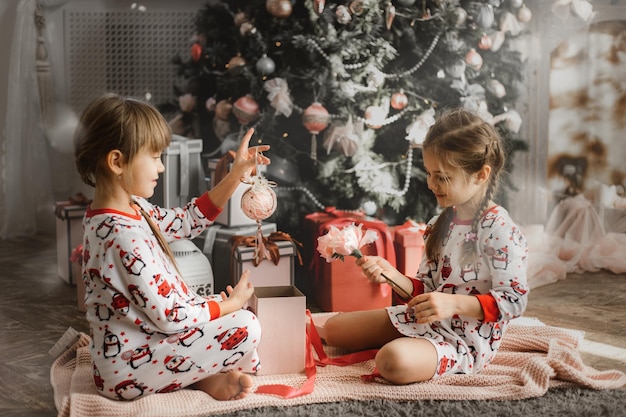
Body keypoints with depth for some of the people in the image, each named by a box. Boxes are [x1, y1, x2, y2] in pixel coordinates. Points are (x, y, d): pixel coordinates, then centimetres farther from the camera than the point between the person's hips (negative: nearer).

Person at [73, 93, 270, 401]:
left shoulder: (129, 209, 0)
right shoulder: (125, 238, -29)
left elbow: (186, 221, 13)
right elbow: (171, 317, -25)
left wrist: (235, 177, 7)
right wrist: (231, 304, -10)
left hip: (130, 348, 10)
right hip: (127, 373, -10)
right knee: (245, 327, -15)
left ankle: (205, 373, 4)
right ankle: (208, 380, 9)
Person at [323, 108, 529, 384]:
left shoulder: (500, 230, -18)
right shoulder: (440, 224, 7)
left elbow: (514, 300, -20)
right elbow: (427, 288, 10)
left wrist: (454, 303, -29)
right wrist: (392, 276, -9)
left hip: (467, 338, -7)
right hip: (423, 319, 7)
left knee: (394, 362, -34)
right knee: (334, 328, 7)